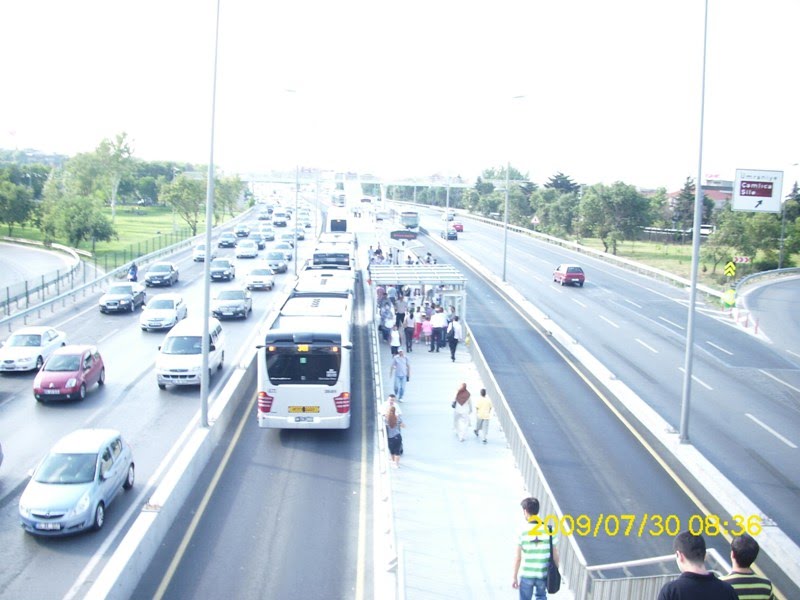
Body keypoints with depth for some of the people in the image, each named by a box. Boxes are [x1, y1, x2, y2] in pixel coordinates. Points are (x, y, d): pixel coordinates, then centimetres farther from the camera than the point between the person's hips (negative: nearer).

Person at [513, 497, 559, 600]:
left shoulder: (522, 532, -14)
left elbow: (518, 558, -11)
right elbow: (555, 555, -3)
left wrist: (515, 577, 0)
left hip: (526, 575, -1)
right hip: (543, 574, 2)